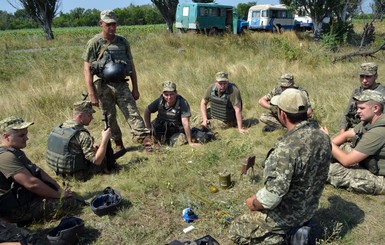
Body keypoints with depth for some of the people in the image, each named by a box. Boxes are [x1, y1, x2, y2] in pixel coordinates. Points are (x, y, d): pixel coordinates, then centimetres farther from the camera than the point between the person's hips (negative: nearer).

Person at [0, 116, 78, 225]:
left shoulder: (16, 152, 10)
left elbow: (39, 172, 9)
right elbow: (32, 184, -31)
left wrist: (60, 190, 0)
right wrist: (59, 195, -20)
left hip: (26, 197, 10)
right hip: (17, 210, -10)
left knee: (67, 192, 20)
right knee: (69, 201, -21)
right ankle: (28, 219, -4)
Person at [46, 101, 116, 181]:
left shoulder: (58, 128, 0)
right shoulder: (82, 135, -24)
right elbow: (97, 161, -25)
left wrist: (91, 146, 12)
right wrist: (105, 139, -20)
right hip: (79, 175, -7)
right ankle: (110, 167, 26)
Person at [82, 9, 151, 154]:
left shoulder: (123, 42, 6)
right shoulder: (94, 43, -5)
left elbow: (131, 66, 12)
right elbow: (87, 69, -7)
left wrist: (135, 88, 9)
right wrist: (91, 94, -13)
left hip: (121, 84, 2)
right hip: (103, 86, -2)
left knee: (132, 112, -9)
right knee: (110, 118, 6)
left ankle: (144, 138, -15)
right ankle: (118, 145, 19)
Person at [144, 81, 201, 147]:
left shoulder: (183, 103, -23)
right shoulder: (160, 101, -11)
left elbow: (185, 123, -28)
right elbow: (147, 111, 6)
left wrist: (190, 142, -29)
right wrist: (149, 128, 3)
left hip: (176, 133, -3)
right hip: (159, 131, 3)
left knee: (180, 141, -29)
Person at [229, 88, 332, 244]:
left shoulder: (286, 148, -34)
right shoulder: (323, 137, -8)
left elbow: (271, 197, -33)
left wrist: (253, 203, -13)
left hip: (286, 214, -7)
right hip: (310, 208, 7)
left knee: (236, 231, 11)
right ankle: (298, 227, 14)